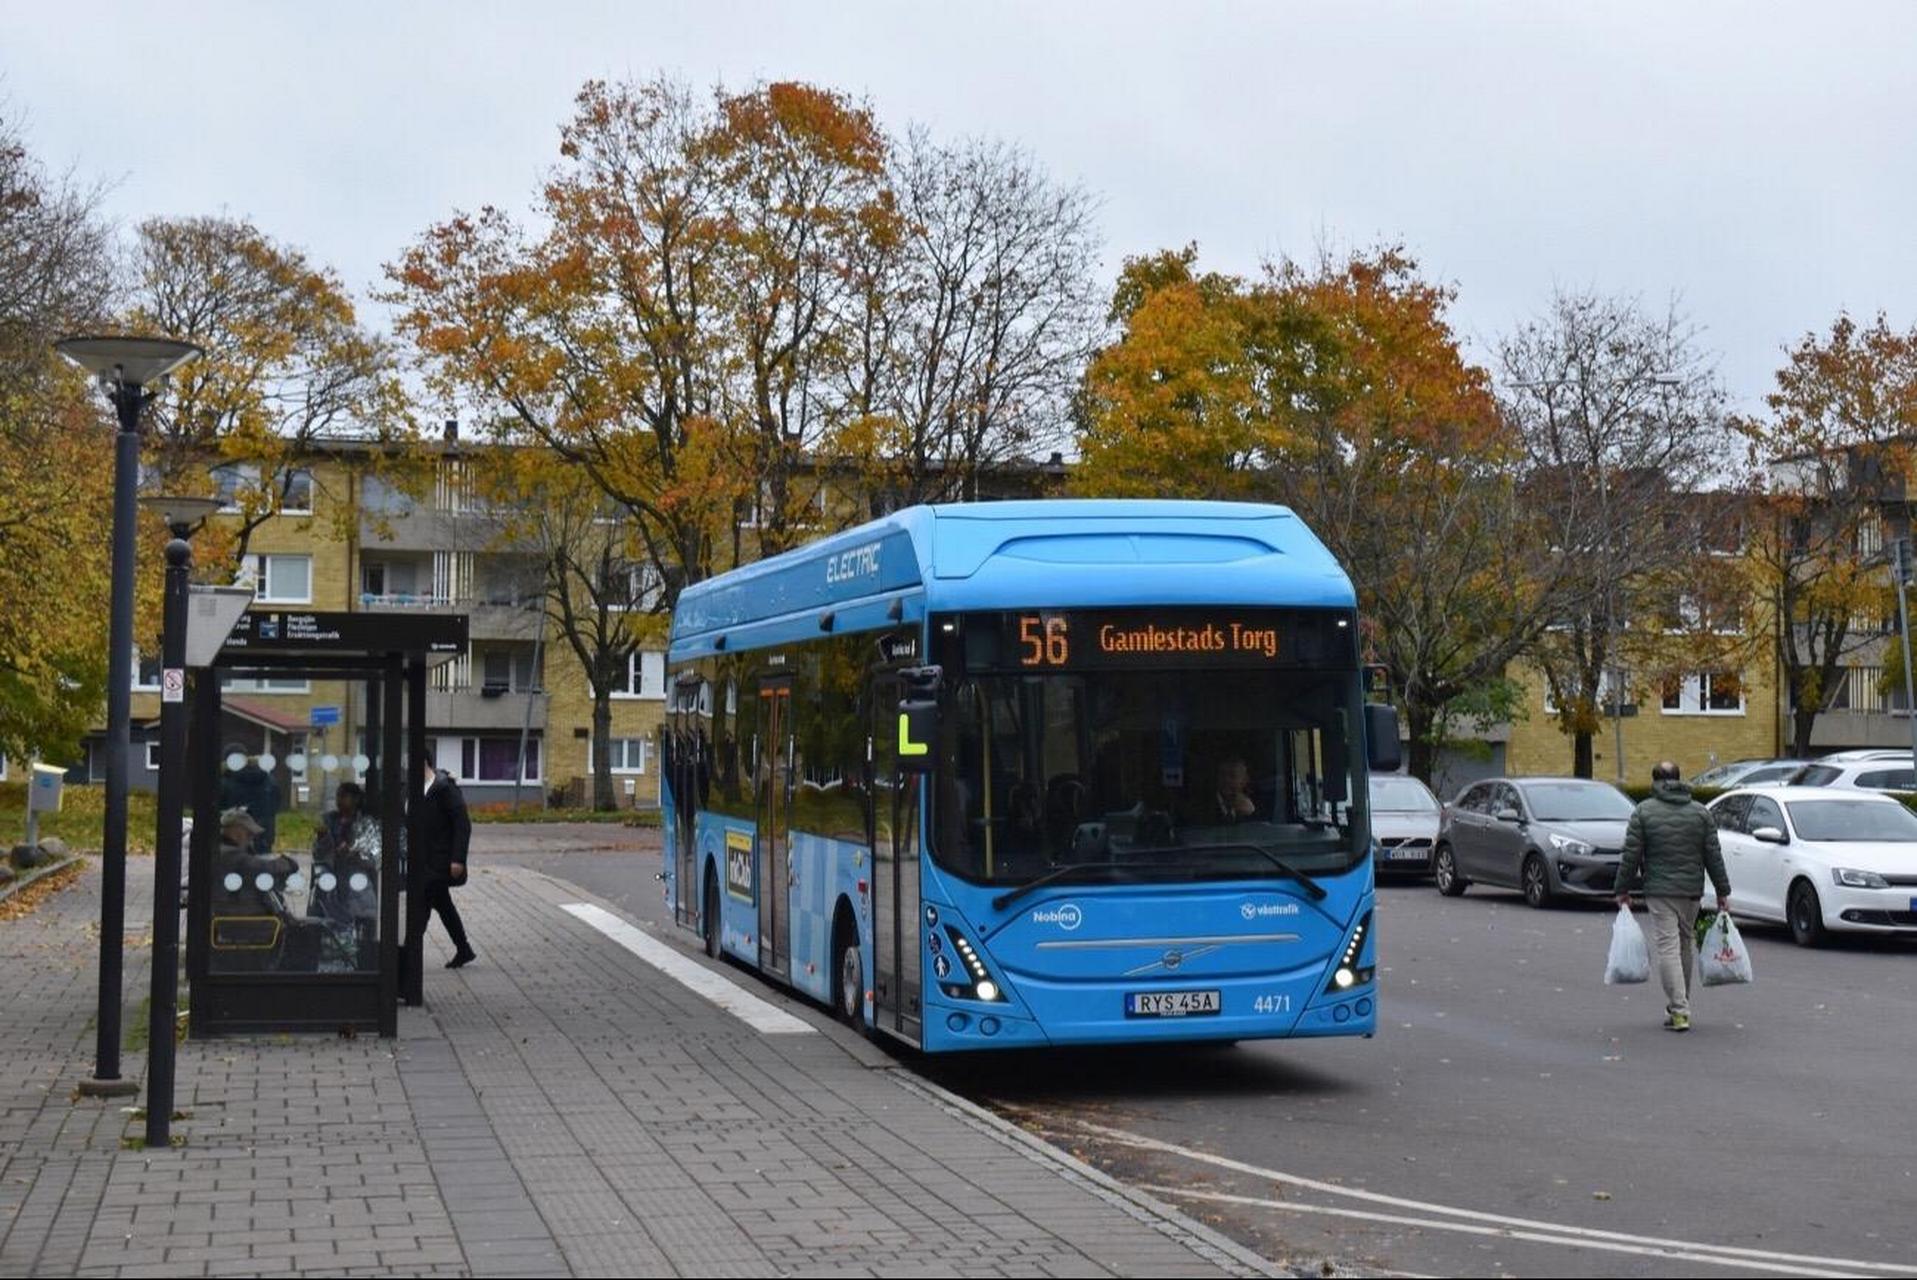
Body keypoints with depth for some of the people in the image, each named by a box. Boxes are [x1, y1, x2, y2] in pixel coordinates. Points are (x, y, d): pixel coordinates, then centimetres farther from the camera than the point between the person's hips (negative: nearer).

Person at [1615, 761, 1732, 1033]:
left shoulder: (1644, 812, -3)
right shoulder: (1700, 812, 7)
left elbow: (1631, 856, -5)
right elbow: (1714, 856, 6)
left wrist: (1623, 890, 3)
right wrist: (1723, 891, 10)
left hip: (1659, 892, -4)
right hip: (1692, 891, 4)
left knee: (1667, 947, -5)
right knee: (1686, 945, 17)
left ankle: (1679, 1011, -12)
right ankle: (1681, 1005, 25)